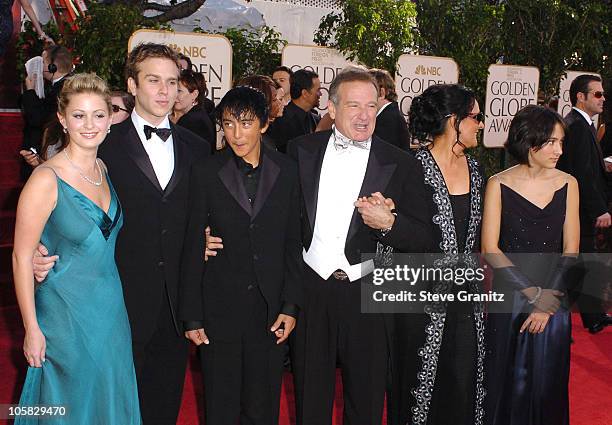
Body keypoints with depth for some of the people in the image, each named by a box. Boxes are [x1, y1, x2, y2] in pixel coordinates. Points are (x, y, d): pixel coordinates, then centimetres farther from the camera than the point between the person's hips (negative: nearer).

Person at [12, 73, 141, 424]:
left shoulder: (105, 170, 2)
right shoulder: (46, 180, -18)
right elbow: (22, 257, -15)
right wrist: (32, 329, -14)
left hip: (111, 307, 6)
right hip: (66, 313, -6)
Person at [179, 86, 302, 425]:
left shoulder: (286, 171, 1)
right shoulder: (206, 174, -3)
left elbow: (293, 242, 4)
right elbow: (192, 248, -1)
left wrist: (290, 305, 0)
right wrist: (192, 317, -2)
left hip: (270, 310, 1)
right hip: (219, 308, -1)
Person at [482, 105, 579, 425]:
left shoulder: (567, 185, -1)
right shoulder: (499, 185, -7)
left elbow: (571, 251, -2)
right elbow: (490, 249, -9)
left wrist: (548, 304, -11)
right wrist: (535, 293, -12)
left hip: (553, 301, 2)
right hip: (509, 299, -2)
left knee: (547, 384, 12)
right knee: (507, 382, 10)